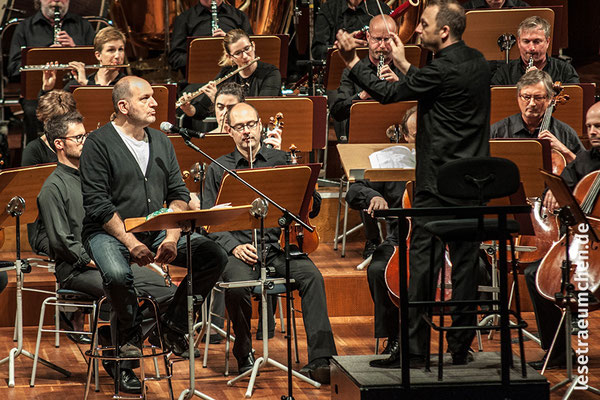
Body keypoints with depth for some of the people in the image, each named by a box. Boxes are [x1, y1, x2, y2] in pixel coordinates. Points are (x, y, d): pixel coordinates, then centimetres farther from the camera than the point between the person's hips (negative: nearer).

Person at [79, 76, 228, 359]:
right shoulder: (99, 144, -5)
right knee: (117, 273, -37)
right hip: (110, 232, -6)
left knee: (214, 256, -15)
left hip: (158, 230, 6)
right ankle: (129, 332, -4)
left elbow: (178, 194, 10)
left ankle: (174, 325, 3)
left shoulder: (161, 141, 14)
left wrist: (171, 237, -8)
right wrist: (131, 243, -21)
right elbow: (98, 205, -13)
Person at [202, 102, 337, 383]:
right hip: (238, 248, -1)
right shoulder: (218, 169, 11)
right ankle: (244, 353, -6)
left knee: (311, 276, -28)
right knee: (238, 285, -33)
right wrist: (234, 246, -11)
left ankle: (321, 359, -31)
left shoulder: (279, 160, 14)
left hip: (278, 244, 1)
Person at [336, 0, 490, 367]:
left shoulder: (443, 69, -18)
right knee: (465, 261, 8)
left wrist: (352, 62, 0)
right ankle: (461, 346, 13)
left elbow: (388, 93, -9)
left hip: (439, 182, -8)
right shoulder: (477, 62, 8)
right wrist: (403, 64, 25)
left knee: (424, 261, -3)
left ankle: (414, 349, -2)